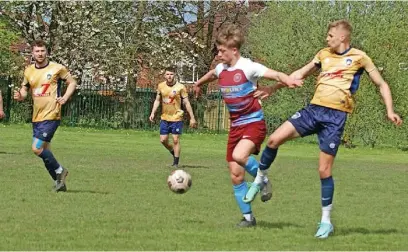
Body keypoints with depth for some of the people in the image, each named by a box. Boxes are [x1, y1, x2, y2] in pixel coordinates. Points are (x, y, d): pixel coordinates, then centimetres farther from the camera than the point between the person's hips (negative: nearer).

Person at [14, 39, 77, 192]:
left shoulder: (57, 68, -6)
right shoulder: (29, 71, 7)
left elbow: (72, 83, 5)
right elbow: (24, 90, 17)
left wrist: (65, 98, -10)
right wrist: (19, 96, -6)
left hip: (51, 116, -6)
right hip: (37, 117, 6)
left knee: (37, 148, -15)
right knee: (44, 151, 10)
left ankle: (59, 171, 5)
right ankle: (59, 182, 22)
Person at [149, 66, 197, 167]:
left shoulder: (180, 87, -9)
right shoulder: (161, 86, 3)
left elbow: (186, 103, -6)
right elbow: (157, 100, 13)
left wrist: (192, 118, -8)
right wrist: (153, 113, 3)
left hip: (176, 117, -4)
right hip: (165, 117, 4)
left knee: (176, 140, -4)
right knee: (163, 140, 4)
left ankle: (176, 163, 5)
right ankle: (173, 152, 31)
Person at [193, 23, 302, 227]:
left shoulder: (247, 67, -15)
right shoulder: (221, 69, 7)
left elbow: (277, 75, -25)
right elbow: (211, 74, 32)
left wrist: (288, 81, -48)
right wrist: (198, 84, 52)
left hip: (254, 123, -7)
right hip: (235, 125, 7)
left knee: (239, 155, -34)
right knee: (235, 175, 3)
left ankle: (263, 181, -5)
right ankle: (248, 217, 14)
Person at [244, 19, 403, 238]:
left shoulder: (358, 57, 2)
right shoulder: (324, 54, 14)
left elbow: (381, 84, 8)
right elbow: (300, 74, 25)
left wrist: (390, 111, -3)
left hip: (335, 116, -4)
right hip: (313, 109, 4)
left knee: (324, 170, -6)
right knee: (274, 139, -11)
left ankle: (326, 221, 7)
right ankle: (259, 179, 14)